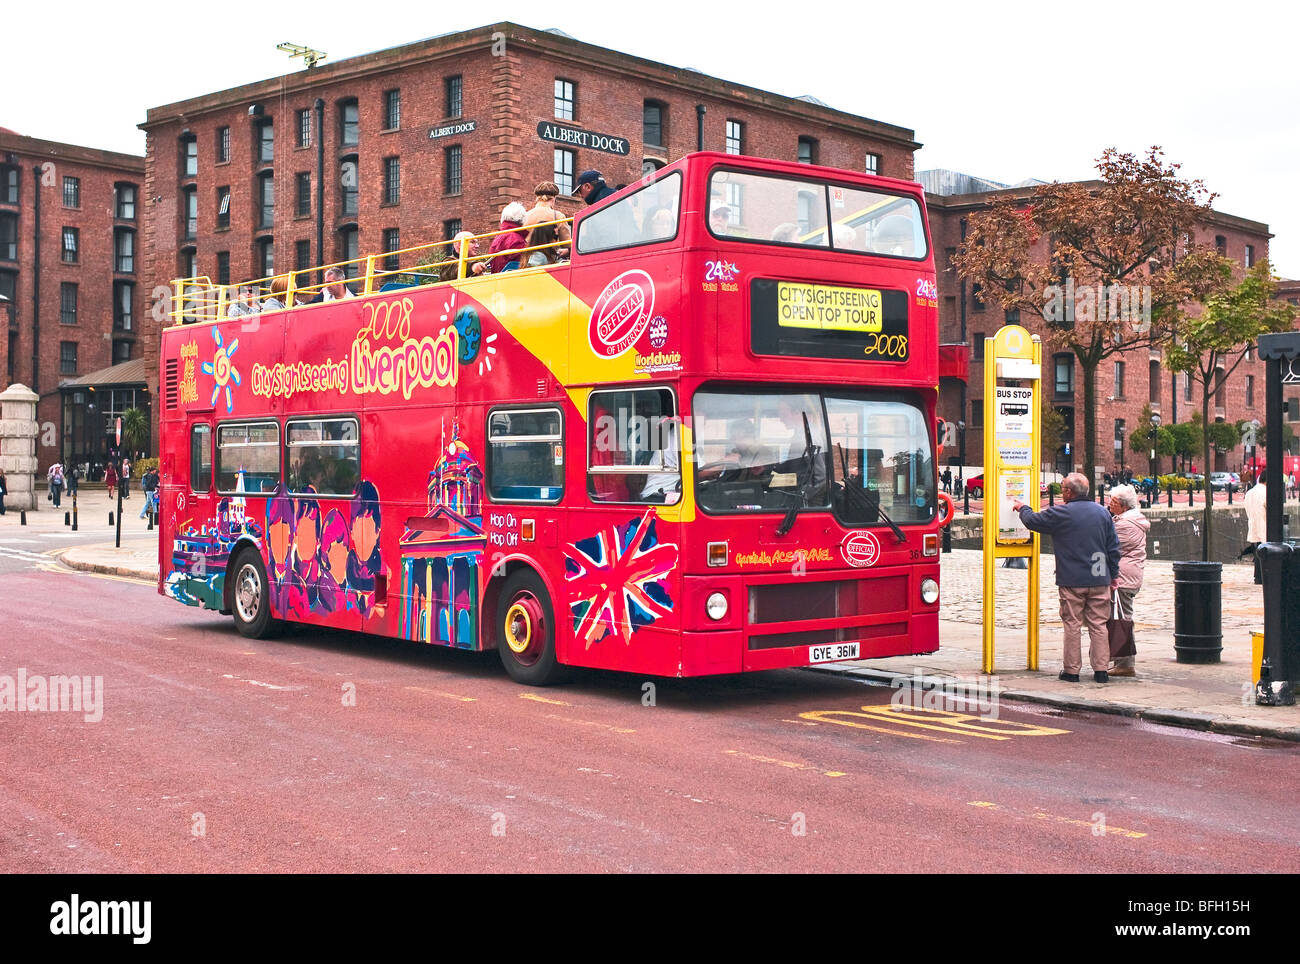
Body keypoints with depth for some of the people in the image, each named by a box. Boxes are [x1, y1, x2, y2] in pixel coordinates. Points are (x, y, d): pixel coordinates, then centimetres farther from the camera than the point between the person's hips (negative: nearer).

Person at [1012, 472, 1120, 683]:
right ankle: (1101, 670, 5)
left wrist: (1022, 508, 25)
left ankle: (1071, 670, 7)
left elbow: (1032, 521, 4)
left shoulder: (1061, 513, -9)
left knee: (1072, 624, 3)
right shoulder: (1103, 512, 6)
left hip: (1072, 581, -4)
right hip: (1100, 580, 4)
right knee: (1099, 624, 6)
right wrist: (1114, 575, 18)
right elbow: (1113, 547, 10)